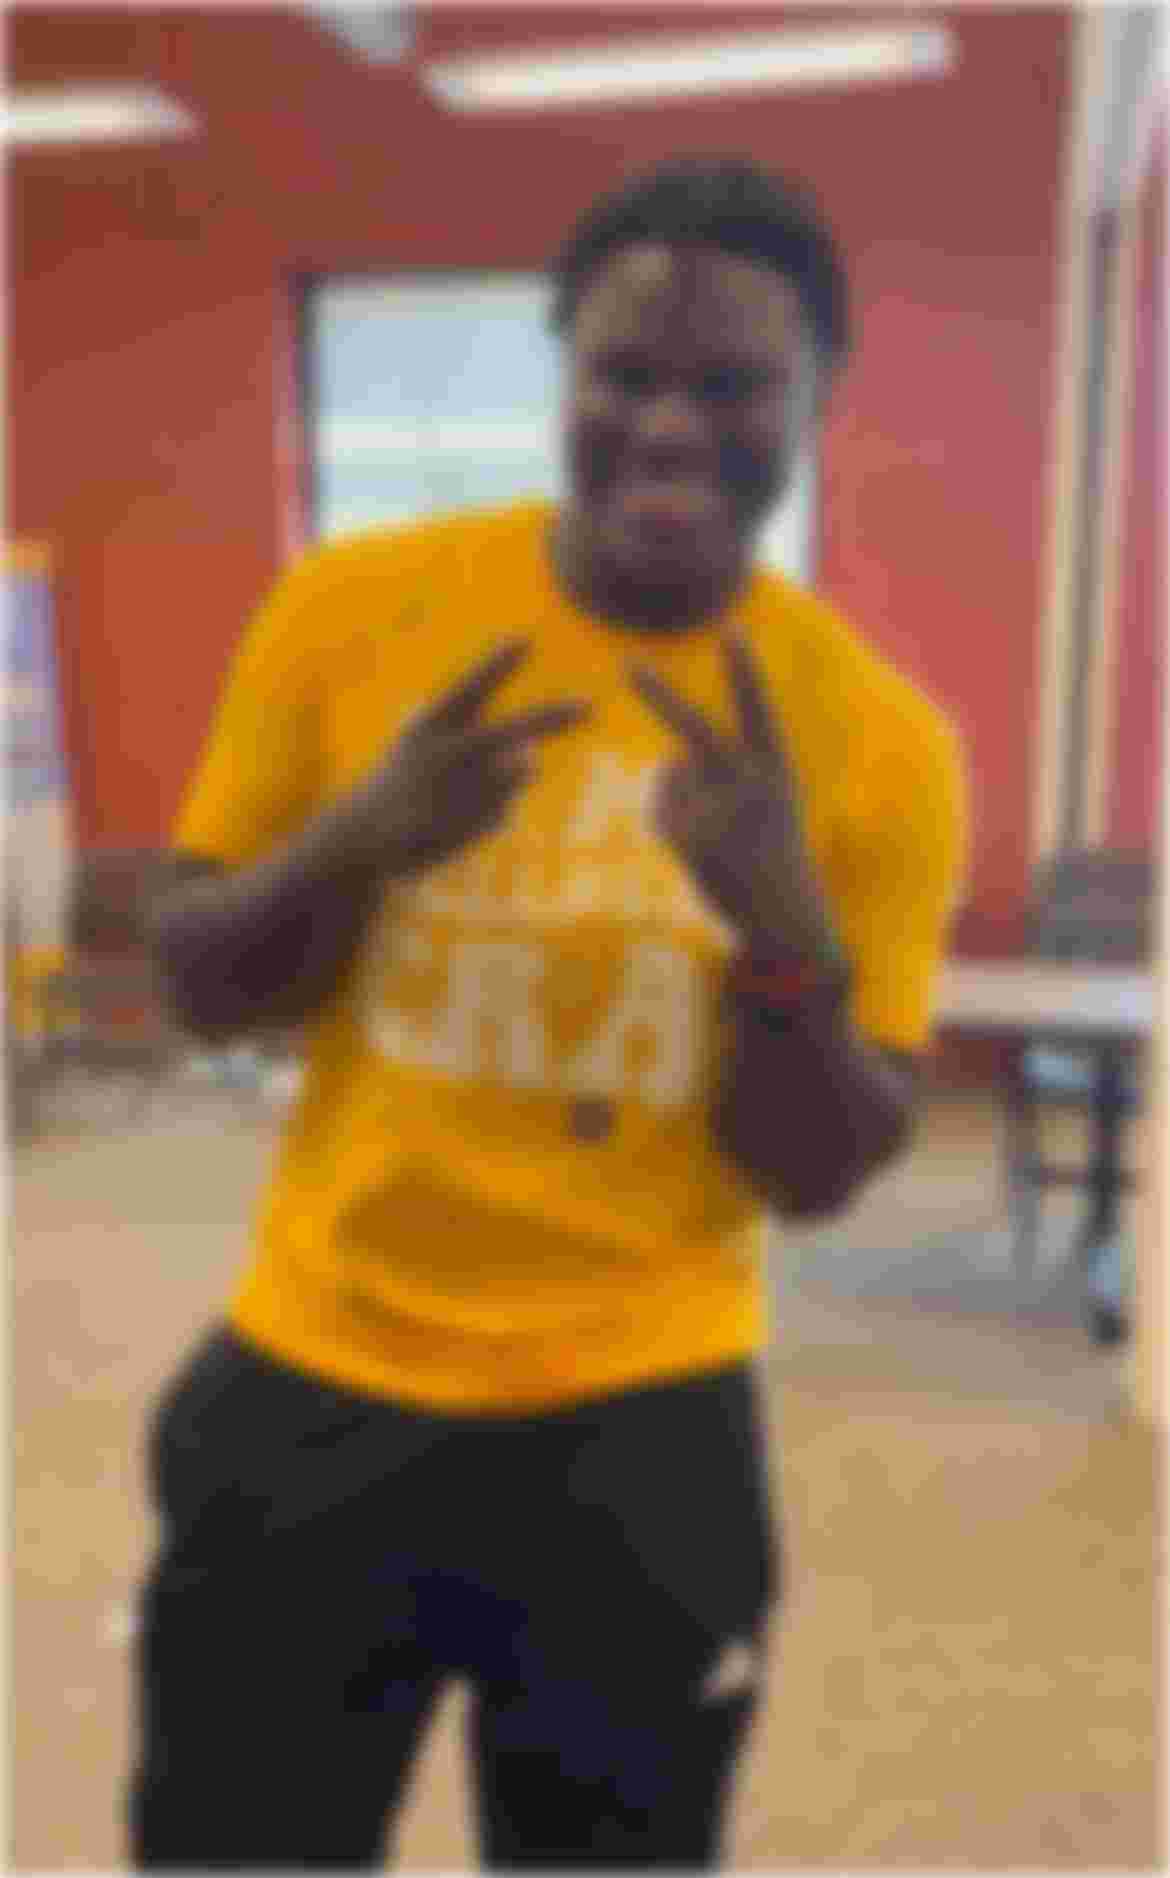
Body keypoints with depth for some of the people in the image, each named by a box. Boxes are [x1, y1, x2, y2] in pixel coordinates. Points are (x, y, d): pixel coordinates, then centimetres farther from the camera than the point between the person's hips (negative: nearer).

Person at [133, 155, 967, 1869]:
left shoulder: (877, 737, -8)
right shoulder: (354, 606, -8)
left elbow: (824, 1173, -5)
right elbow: (195, 988, -1)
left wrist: (783, 918, -23)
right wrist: (357, 841, -20)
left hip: (638, 1426, 0)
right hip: (315, 1390, 1)